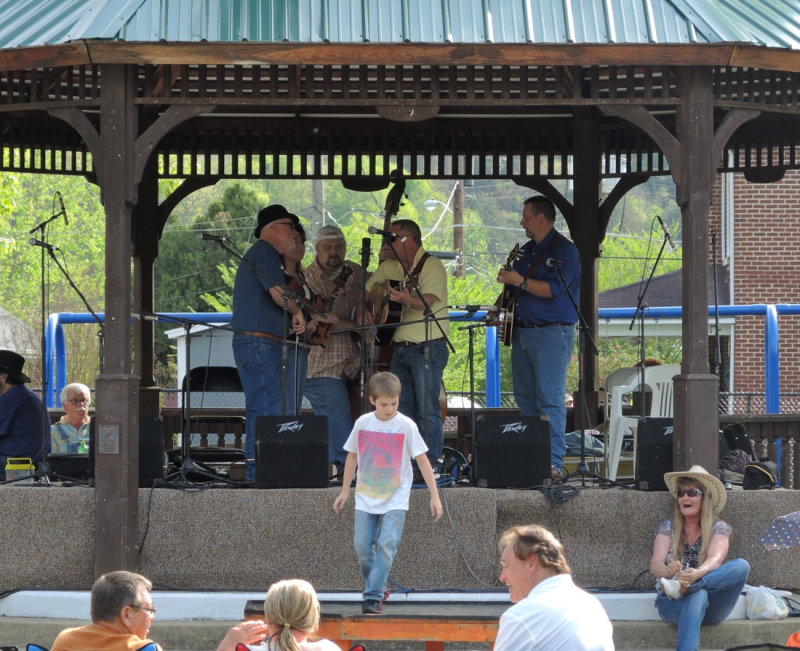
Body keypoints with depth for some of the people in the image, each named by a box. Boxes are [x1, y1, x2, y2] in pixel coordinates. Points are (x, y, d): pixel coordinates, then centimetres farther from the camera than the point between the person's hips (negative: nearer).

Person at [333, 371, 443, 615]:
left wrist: (435, 496, -5)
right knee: (362, 547, 0)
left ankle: (373, 597, -14)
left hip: (396, 500, -3)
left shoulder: (406, 426, -7)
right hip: (365, 498, 3)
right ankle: (378, 588, 19)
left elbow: (422, 460, -3)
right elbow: (352, 457, 14)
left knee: (386, 545, -15)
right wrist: (345, 491, 19)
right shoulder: (362, 423, 0)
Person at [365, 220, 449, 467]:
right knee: (401, 407, 8)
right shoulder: (389, 267, 14)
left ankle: (431, 461, -6)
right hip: (400, 347, 8)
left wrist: (407, 300, -45)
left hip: (427, 347, -8)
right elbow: (367, 292, 23)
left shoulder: (432, 266, -9)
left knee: (427, 408, -9)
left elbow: (427, 302, -24)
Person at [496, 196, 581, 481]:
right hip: (522, 332, 9)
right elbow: (513, 284, 29)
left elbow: (555, 289, -19)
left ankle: (553, 463, -14)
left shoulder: (564, 250, -7)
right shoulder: (526, 250, 19)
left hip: (551, 334, -9)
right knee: (525, 399, 8)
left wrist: (520, 281, -20)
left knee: (550, 400, -12)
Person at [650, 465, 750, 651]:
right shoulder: (667, 528, 11)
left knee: (741, 566, -26)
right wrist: (669, 571, -33)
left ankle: (681, 588, -37)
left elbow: (715, 559, -13)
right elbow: (655, 565, -5)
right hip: (672, 603, -1)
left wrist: (698, 573, -39)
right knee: (698, 597, -39)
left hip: (711, 608, 1)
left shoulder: (720, 529, 8)